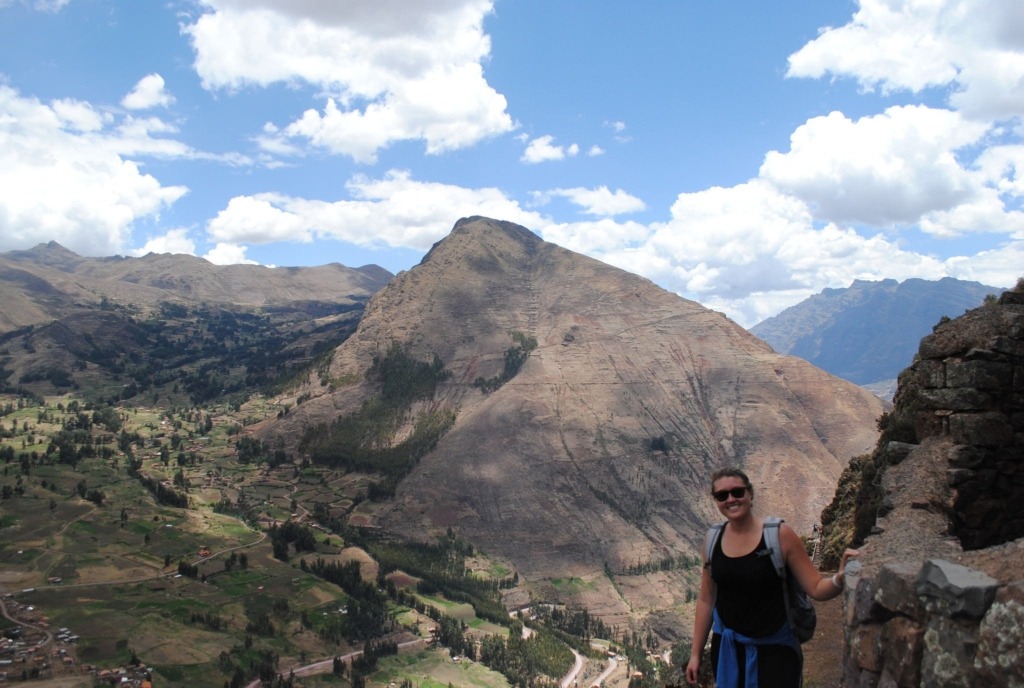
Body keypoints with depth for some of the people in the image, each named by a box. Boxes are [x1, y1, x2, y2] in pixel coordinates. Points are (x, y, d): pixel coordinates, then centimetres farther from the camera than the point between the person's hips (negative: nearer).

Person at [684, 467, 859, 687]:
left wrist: (840, 579, -32)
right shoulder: (713, 540, -3)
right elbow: (706, 599, 6)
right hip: (727, 647, 3)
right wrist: (695, 653, 8)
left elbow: (816, 588, -11)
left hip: (774, 649, -3)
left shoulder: (779, 535, -13)